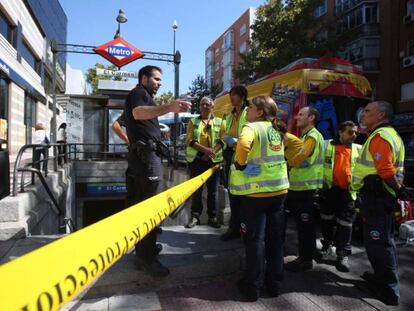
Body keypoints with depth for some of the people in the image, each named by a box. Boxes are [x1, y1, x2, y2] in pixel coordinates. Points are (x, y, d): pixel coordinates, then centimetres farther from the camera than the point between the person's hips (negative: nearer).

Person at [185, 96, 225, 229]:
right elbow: (189, 140, -3)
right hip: (196, 159, 0)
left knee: (213, 190, 4)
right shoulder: (193, 121, 8)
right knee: (196, 189, 4)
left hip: (213, 159, 0)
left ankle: (212, 217, 14)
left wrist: (211, 152, -15)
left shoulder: (219, 122, 10)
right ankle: (195, 216, 14)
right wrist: (204, 149, -16)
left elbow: (222, 140, 0)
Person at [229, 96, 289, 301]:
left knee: (254, 239, 6)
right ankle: (274, 284, 29)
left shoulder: (252, 127, -11)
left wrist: (240, 163, -17)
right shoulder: (277, 130, 11)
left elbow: (242, 144, -33)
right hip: (279, 189, 7)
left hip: (256, 192, -7)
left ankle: (253, 286, 19)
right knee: (276, 238, 15)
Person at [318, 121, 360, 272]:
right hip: (330, 188, -1)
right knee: (327, 219, 11)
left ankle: (343, 254, 13)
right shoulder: (327, 145, -1)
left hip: (348, 190, 1)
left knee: (345, 222, 1)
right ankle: (327, 245, 32)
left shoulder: (358, 149, 8)